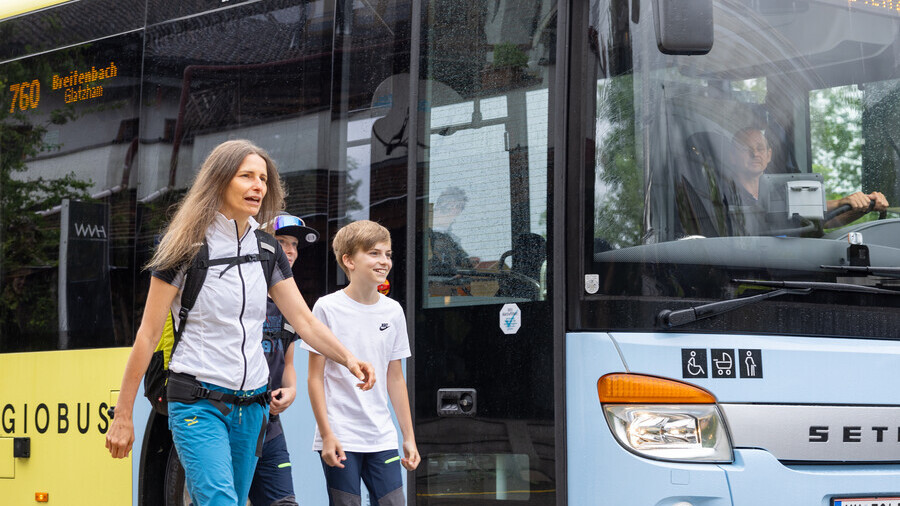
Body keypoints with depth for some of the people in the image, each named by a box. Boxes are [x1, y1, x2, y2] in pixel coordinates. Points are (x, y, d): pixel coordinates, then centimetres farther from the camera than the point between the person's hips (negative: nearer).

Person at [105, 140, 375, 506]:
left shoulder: (266, 250, 9)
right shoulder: (187, 248, -7)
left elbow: (304, 320, 7)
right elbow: (148, 335, -5)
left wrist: (347, 359, -12)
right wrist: (123, 415, -6)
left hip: (251, 405, 6)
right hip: (197, 403, -6)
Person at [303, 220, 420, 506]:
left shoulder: (393, 311, 9)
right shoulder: (328, 308, -4)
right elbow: (315, 377, -3)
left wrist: (409, 437, 12)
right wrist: (327, 435, -10)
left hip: (382, 439, 4)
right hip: (340, 439, -4)